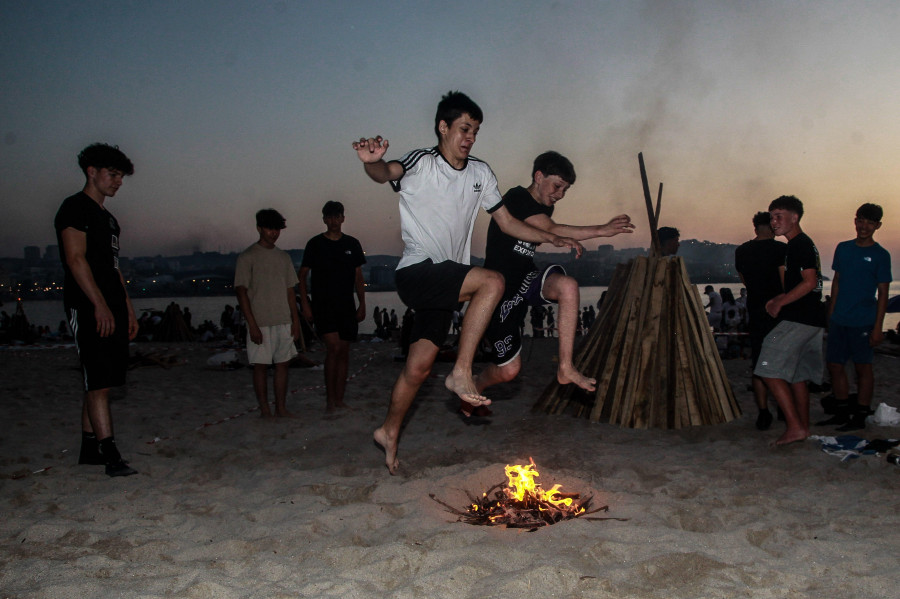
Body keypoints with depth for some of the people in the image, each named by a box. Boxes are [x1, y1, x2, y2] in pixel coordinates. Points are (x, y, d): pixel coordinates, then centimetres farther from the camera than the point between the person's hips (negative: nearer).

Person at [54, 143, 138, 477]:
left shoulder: (108, 218, 23)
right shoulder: (75, 208, -4)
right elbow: (75, 259, -14)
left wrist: (128, 310, 18)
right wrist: (100, 305, -20)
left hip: (112, 310, 9)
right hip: (88, 309, -9)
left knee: (99, 383, 10)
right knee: (98, 383, -11)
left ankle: (89, 448, 16)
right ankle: (110, 454, -12)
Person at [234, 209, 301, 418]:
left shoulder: (283, 257, 12)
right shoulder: (247, 257, -5)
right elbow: (241, 292, -9)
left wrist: (295, 320, 8)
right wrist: (252, 325, -15)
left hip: (284, 322, 5)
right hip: (260, 324, -5)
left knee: (283, 364, 7)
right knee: (261, 366, 1)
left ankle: (281, 408, 16)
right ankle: (265, 410, 10)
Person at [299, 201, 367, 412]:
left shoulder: (352, 244, 10)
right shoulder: (315, 244, 2)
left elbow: (358, 277, 14)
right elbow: (302, 275, 4)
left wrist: (362, 304, 8)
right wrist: (305, 304, -5)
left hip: (347, 306, 4)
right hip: (323, 305, -3)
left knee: (344, 352, 4)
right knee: (333, 347, -16)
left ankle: (339, 399, 12)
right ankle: (330, 398, -6)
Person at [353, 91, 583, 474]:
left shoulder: (480, 174, 13)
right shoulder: (421, 163, -7)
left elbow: (507, 222, 17)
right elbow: (386, 173, -28)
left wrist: (554, 239, 9)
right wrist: (372, 162, -52)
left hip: (445, 283, 7)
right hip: (416, 273, -6)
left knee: (419, 366, 7)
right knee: (492, 282, -27)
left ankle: (389, 432, 25)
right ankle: (461, 373, -21)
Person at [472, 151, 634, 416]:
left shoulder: (544, 208, 11)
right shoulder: (517, 198, -16)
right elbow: (552, 231, -29)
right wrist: (602, 229, -32)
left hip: (524, 280, 7)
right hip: (501, 290, -7)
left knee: (568, 285, -27)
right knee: (508, 370, -2)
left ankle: (565, 368, -21)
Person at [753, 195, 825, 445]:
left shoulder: (800, 244, -12)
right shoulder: (800, 244, 19)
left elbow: (810, 282, -21)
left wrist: (780, 302, -14)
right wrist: (779, 299, 14)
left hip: (799, 320, -10)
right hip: (809, 320, 10)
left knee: (770, 371, -10)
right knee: (796, 375, 15)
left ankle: (795, 426, -10)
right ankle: (804, 428, 20)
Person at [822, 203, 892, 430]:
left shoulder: (880, 255, -4)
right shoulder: (843, 248, 9)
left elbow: (883, 294, -5)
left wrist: (878, 327, -10)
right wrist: (831, 313, 12)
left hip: (863, 322, -5)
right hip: (839, 319, 5)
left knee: (863, 367, 3)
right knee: (834, 365, 8)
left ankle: (860, 417, 12)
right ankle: (842, 413, 22)